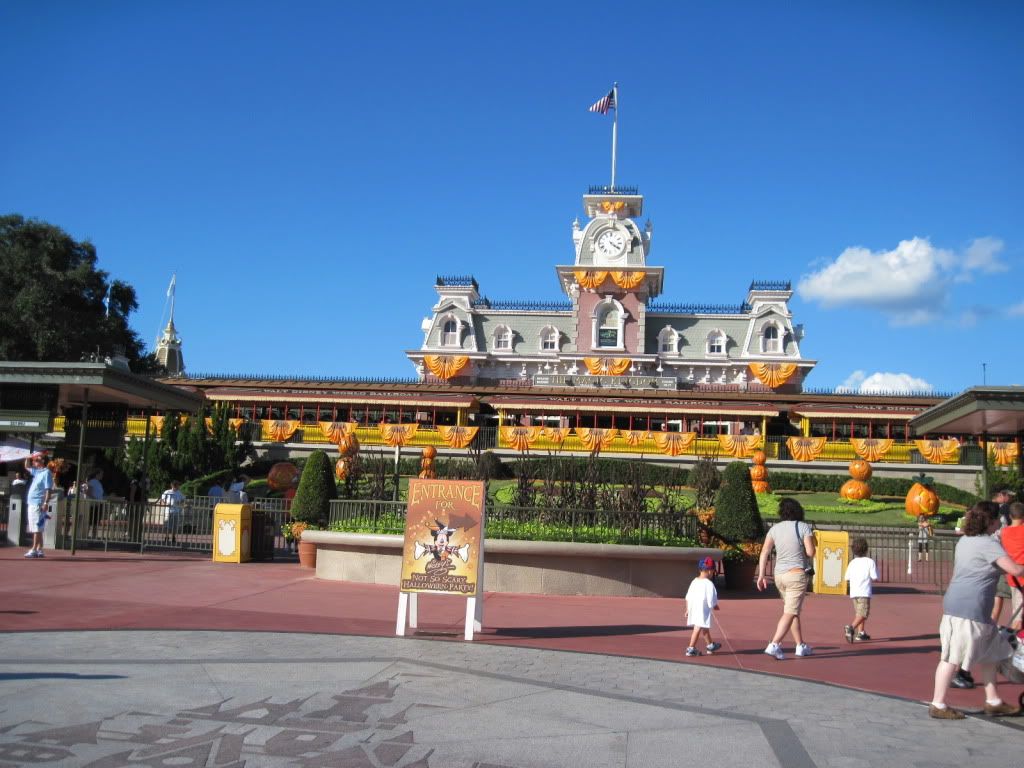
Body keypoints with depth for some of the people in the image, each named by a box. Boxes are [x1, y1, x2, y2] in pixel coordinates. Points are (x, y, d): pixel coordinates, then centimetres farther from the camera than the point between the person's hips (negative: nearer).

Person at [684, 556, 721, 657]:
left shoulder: (694, 581, 7)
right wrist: (715, 607, 4)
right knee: (698, 628, -5)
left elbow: (688, 597, 10)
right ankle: (691, 649, -7)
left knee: (705, 628, 23)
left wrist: (687, 610, 18)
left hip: (693, 609, 8)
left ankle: (710, 645, 38)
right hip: (703, 610, -8)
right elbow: (711, 600, -15)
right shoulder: (709, 584, -15)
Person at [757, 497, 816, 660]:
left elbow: (764, 552, -1)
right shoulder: (804, 527, -6)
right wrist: (801, 549, 12)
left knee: (794, 610, 19)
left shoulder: (775, 528, 4)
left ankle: (801, 646, 25)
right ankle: (774, 645, -18)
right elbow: (810, 552, -11)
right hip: (797, 574, -5)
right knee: (790, 613, -6)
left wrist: (761, 576, 1)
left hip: (780, 575, 5)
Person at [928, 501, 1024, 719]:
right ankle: (937, 705, 0)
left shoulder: (965, 540, 16)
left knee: (989, 653, 18)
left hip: (957, 602, 10)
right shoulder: (988, 544, -12)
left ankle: (993, 702, 26)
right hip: (969, 609, -10)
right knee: (953, 657, -5)